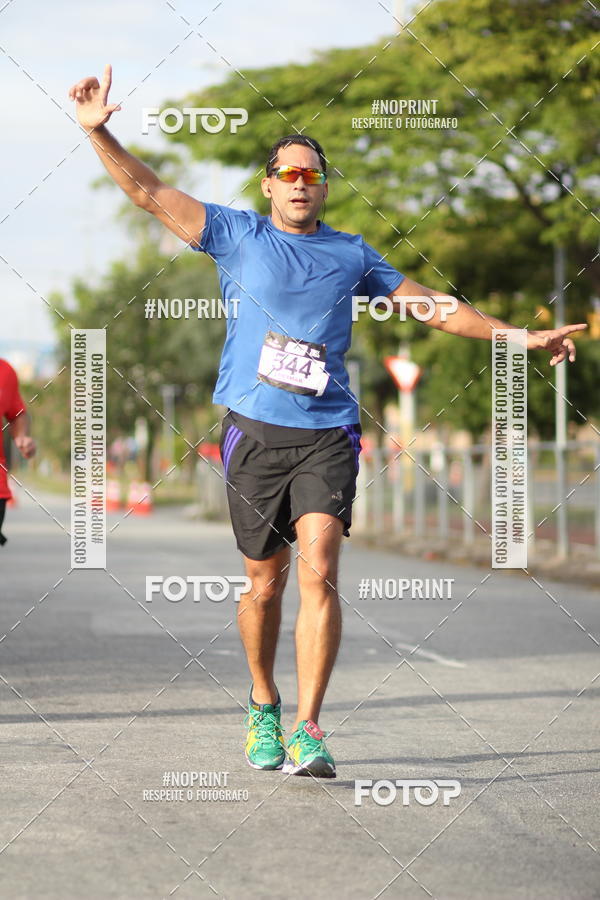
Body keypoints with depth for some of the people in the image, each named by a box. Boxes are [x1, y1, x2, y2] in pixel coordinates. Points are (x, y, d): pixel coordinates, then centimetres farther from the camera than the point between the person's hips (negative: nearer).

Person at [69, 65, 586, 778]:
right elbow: (150, 194, 5)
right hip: (254, 431, 0)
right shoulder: (238, 236, 10)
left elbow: (432, 306, 22)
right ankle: (263, 708, 28)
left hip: (327, 432, 0)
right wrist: (98, 132, -7)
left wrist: (520, 337, 22)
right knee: (264, 583, 5)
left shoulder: (351, 254, 15)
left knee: (318, 570, -16)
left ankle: (307, 732, -16)